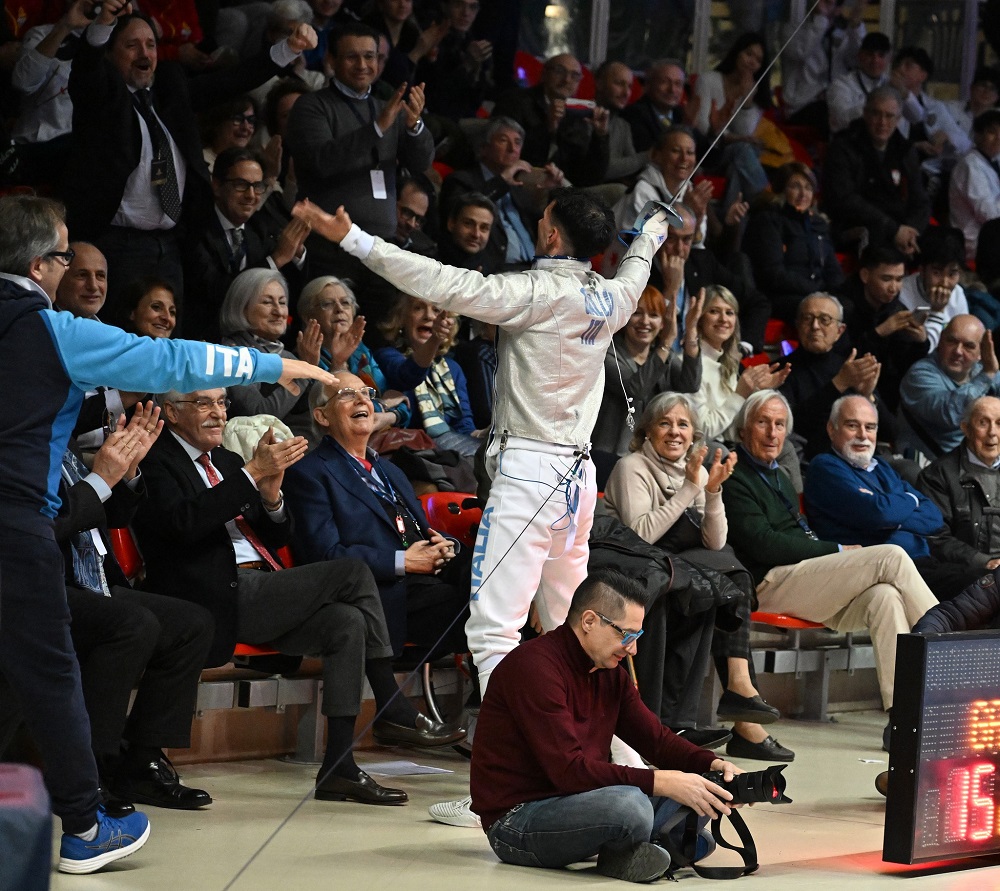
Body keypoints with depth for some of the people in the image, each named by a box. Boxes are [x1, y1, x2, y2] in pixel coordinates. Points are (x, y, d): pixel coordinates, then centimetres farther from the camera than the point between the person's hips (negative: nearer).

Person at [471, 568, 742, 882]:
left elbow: (657, 739, 11)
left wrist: (713, 764, -9)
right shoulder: (535, 666, -20)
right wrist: (660, 781, -30)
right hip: (516, 818, -9)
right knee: (630, 805, -35)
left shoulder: (610, 672, 9)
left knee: (697, 789, -1)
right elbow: (568, 770, -27)